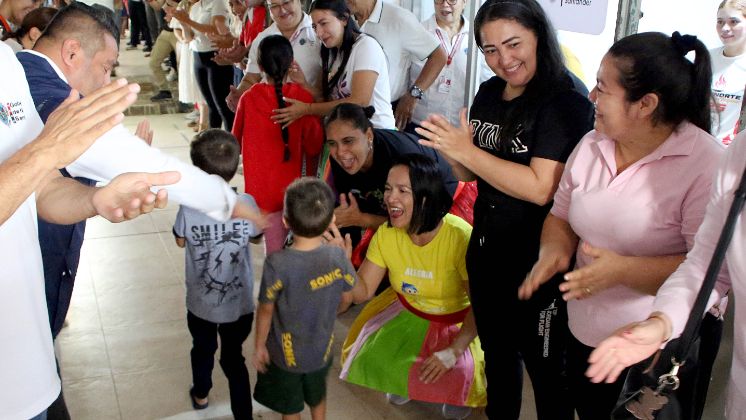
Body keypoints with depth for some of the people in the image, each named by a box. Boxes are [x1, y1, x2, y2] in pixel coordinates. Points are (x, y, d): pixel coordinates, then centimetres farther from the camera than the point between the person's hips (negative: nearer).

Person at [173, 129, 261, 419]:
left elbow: (180, 241, -2)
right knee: (233, 357, 20)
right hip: (239, 303, 0)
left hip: (201, 303, 0)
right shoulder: (246, 204, -20)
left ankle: (200, 395, 54)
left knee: (203, 349, 28)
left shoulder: (189, 208, -23)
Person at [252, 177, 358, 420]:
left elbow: (266, 310, -18)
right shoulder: (338, 257, -20)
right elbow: (346, 299, -4)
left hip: (287, 354, -3)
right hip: (322, 348, 3)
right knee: (317, 396, 30)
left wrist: (259, 346, -1)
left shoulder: (277, 264, -31)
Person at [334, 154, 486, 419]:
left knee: (457, 377, -24)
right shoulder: (386, 234, -15)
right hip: (406, 311, 5)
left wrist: (453, 352, -28)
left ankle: (458, 392, 16)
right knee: (367, 356, -9)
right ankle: (404, 377, 26)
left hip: (457, 321, -4)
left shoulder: (460, 237, -32)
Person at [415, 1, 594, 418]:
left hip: (537, 263, -7)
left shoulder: (566, 102, -18)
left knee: (545, 369, 11)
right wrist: (449, 148, -10)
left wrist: (466, 150, -24)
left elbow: (541, 188, -27)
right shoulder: (488, 93, 4)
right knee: (497, 356, 26)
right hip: (486, 252, 8)